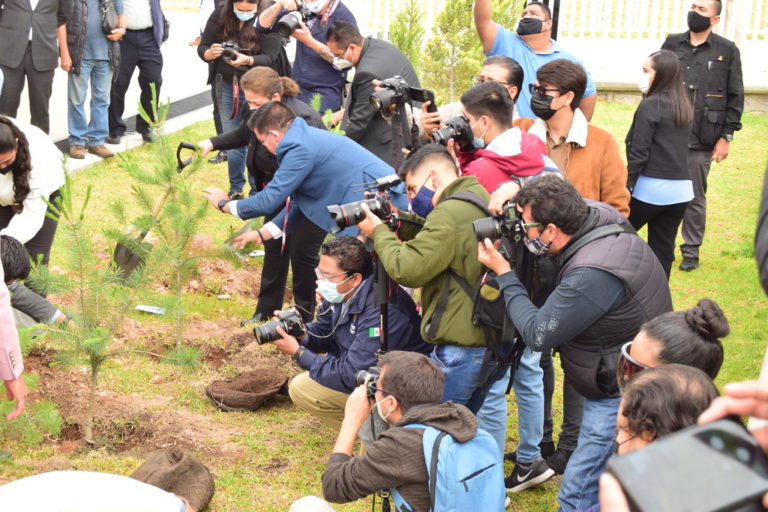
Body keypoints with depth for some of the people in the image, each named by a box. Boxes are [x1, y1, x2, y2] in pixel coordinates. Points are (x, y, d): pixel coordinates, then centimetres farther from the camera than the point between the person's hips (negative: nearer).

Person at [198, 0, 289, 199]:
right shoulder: (219, 17, -7)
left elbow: (268, 58, -23)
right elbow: (202, 48, -6)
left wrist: (247, 60, -43)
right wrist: (210, 53, -30)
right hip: (227, 86, 3)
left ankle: (257, 192, 11)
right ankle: (235, 189, 22)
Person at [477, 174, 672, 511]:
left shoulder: (592, 276, -33)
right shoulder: (598, 215, -6)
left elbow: (537, 334, -22)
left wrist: (503, 273, -14)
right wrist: (513, 190, -5)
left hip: (620, 399, -10)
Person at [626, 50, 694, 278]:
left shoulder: (650, 106, -11)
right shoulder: (684, 107, 10)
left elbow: (639, 153, -13)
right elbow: (678, 148, 13)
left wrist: (627, 187, -9)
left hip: (651, 189, -7)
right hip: (681, 189, 7)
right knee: (663, 250, 12)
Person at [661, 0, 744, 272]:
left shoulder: (727, 51, 0)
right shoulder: (672, 44, 8)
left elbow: (735, 97, 1)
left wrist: (726, 136, -3)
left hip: (701, 141, -3)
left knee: (695, 198, 5)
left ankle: (691, 251, 17)